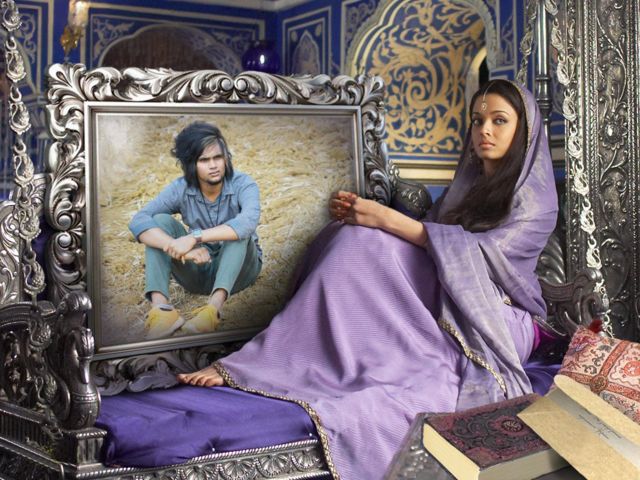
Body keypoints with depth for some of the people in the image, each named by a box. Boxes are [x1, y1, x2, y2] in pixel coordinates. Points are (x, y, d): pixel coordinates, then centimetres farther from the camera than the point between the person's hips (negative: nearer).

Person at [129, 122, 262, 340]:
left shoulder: (243, 185, -18)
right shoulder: (181, 189, -11)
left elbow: (248, 222, -41)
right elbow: (138, 222, -25)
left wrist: (195, 237, -44)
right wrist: (178, 246, -41)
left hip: (238, 269, -2)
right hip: (199, 270, 2)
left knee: (238, 232, -32)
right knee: (161, 221, -20)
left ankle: (214, 307, -50)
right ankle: (160, 307, -39)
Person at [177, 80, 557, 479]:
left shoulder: (536, 196, -5)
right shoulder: (470, 181, 17)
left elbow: (479, 252, -20)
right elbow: (428, 239, 11)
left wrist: (387, 219, -24)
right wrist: (362, 214, -6)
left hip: (495, 323, -5)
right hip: (444, 308, 5)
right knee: (363, 241, -23)